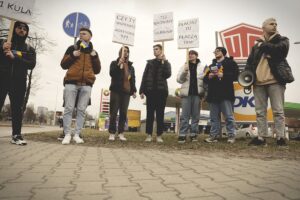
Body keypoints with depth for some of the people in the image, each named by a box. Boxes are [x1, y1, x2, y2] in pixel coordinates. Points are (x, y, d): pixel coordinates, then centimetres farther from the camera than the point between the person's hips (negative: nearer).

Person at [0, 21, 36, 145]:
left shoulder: (29, 49, 15)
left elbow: (32, 64, -2)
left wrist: (14, 57, -14)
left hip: (19, 82, 0)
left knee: (17, 108, -4)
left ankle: (16, 135, -5)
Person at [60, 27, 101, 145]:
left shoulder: (93, 52, 20)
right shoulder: (72, 48, 16)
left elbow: (97, 70, 14)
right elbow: (63, 65, 11)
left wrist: (95, 57, 1)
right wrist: (72, 55, -4)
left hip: (86, 84, 1)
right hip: (71, 82, -1)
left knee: (81, 110, -1)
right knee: (69, 108, -5)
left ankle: (77, 135, 5)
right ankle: (67, 135, 1)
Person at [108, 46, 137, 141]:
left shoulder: (130, 66, 19)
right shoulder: (114, 63, 10)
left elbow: (133, 79, 15)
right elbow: (111, 73, -6)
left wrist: (134, 90, 5)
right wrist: (118, 65, -15)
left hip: (126, 92, 3)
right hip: (116, 90, -2)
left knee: (123, 113, -1)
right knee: (113, 112, -4)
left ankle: (121, 133, 3)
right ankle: (112, 133, 0)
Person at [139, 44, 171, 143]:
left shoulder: (166, 63, 10)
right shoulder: (150, 62, 13)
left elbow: (167, 75, -8)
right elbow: (144, 76, 7)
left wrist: (163, 62, -8)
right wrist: (142, 90, -1)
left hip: (161, 91, -1)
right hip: (151, 91, 1)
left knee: (160, 114, 1)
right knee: (150, 113, 1)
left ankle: (159, 135, 7)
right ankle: (149, 135, 7)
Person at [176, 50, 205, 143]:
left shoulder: (201, 67, 11)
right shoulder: (184, 66, 11)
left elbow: (205, 79, 8)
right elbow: (179, 79, 5)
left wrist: (203, 93, -5)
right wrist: (185, 71, -11)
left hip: (197, 93, 1)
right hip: (186, 93, -1)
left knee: (196, 115, 5)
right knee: (185, 115, -3)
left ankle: (194, 134, 14)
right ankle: (182, 135, 0)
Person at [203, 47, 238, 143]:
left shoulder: (230, 63, 7)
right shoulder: (211, 66, 23)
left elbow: (235, 75, -5)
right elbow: (205, 79, 20)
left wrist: (223, 75, -15)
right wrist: (209, 76, -1)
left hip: (225, 94, -5)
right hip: (213, 94, 6)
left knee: (229, 116, -5)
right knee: (214, 117, 8)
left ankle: (231, 135, 4)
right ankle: (213, 135, 13)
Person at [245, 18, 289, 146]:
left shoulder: (282, 40, 10)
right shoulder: (257, 45, 19)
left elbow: (279, 50, -13)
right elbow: (250, 62, 14)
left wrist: (264, 44, 1)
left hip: (275, 81, -3)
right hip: (258, 82, 3)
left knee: (278, 111, -3)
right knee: (260, 112, 4)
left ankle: (280, 138, 3)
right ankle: (261, 138, 9)